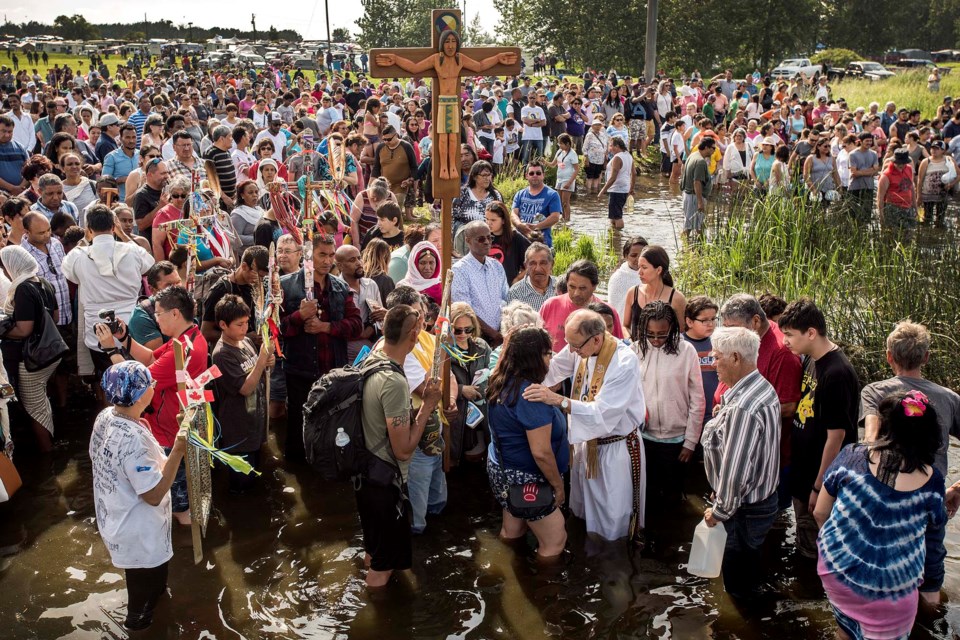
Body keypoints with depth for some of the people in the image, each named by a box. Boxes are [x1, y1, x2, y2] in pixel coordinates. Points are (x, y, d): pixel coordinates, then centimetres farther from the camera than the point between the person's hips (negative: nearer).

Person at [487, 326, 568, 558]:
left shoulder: (502, 383, 0)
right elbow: (541, 452, -28)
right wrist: (559, 486, -13)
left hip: (502, 471, 9)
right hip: (524, 479, -9)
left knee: (512, 533, 25)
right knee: (555, 541, 5)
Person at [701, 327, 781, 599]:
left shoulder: (742, 408, -33)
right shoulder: (764, 387, 0)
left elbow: (735, 471, -29)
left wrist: (719, 511, -17)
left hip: (745, 509, -10)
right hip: (765, 495, 10)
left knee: (737, 579, 12)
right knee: (748, 560, 29)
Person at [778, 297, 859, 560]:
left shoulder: (837, 374, -26)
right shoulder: (809, 360, 1)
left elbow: (836, 435, -22)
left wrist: (819, 487, -17)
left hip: (820, 477, -8)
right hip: (802, 469, 8)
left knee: (814, 550, 8)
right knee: (803, 541, 23)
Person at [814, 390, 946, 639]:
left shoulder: (851, 456, -15)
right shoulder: (932, 481, -12)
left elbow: (820, 513, -6)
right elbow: (933, 543, 0)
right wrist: (932, 586, 16)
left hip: (837, 572, 1)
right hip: (892, 591, -1)